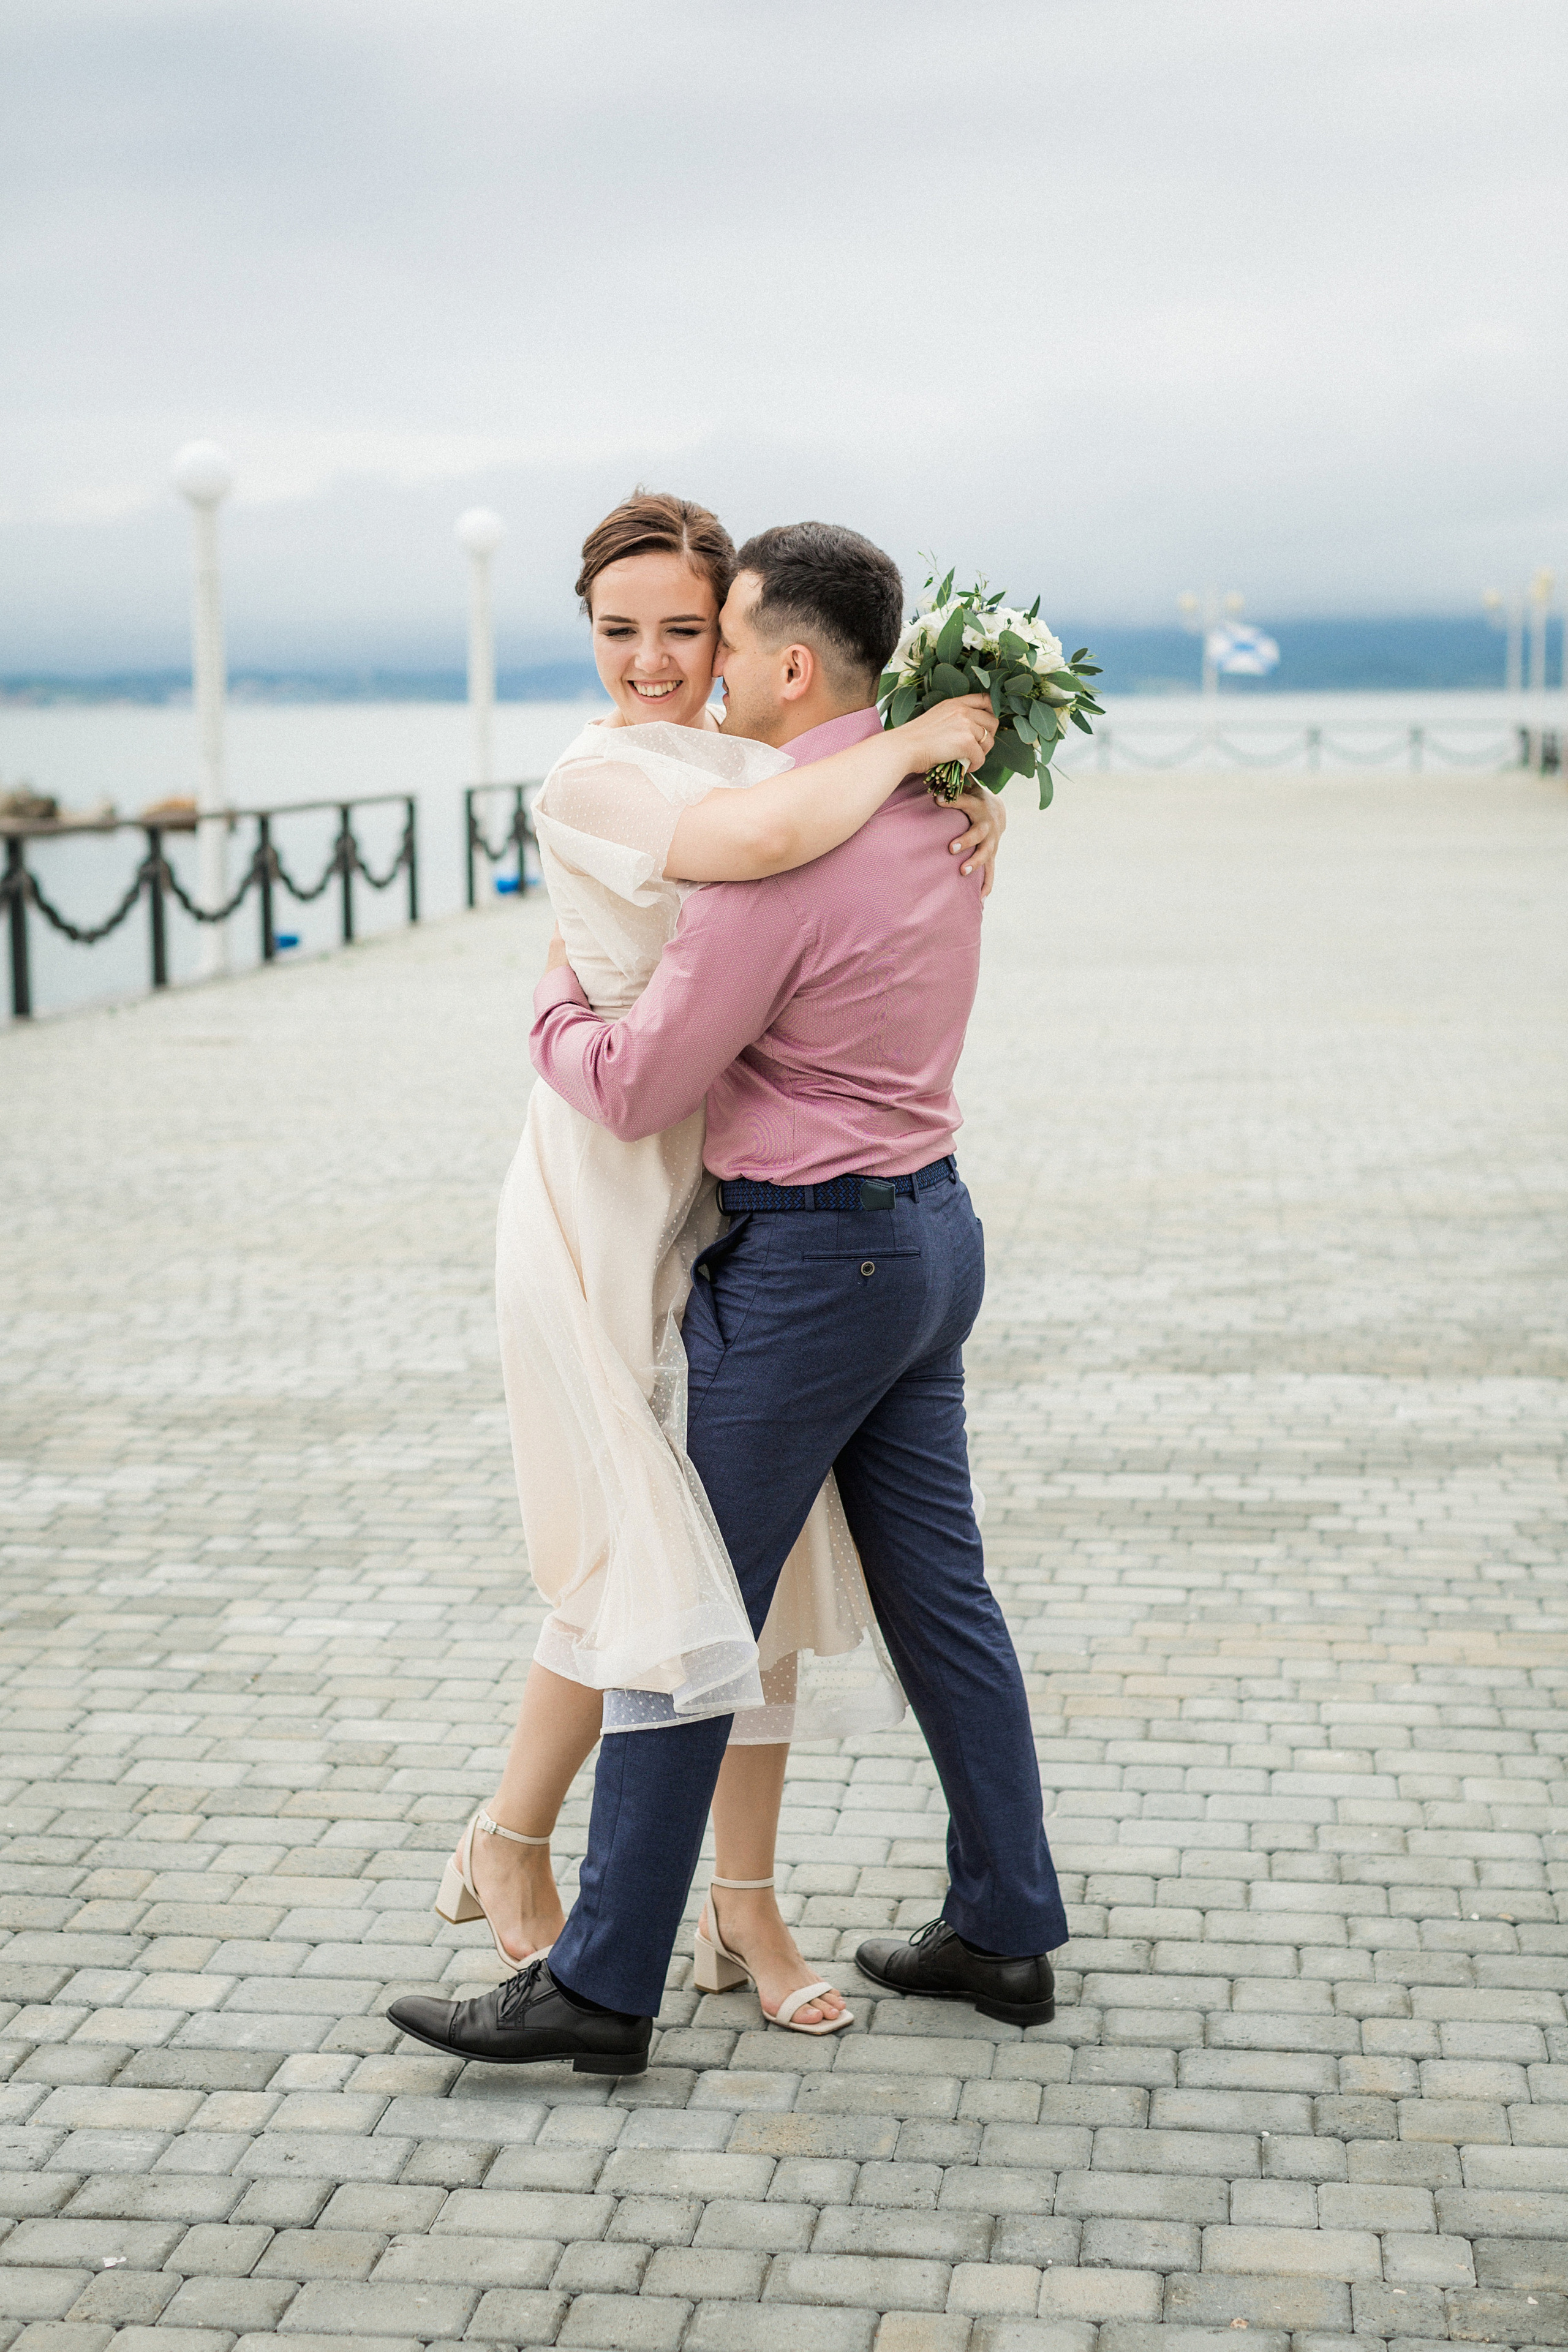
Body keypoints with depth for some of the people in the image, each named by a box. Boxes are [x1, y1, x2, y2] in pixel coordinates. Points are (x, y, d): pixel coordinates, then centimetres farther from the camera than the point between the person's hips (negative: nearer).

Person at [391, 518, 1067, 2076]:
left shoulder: (777, 854, -21)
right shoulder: (931, 811, 7)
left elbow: (638, 1091, -18)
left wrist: (553, 1003, 2)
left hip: (810, 1261, -9)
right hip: (929, 1229, 9)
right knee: (937, 1593, 15)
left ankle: (601, 1986, 7)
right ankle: (1005, 1932, 24)